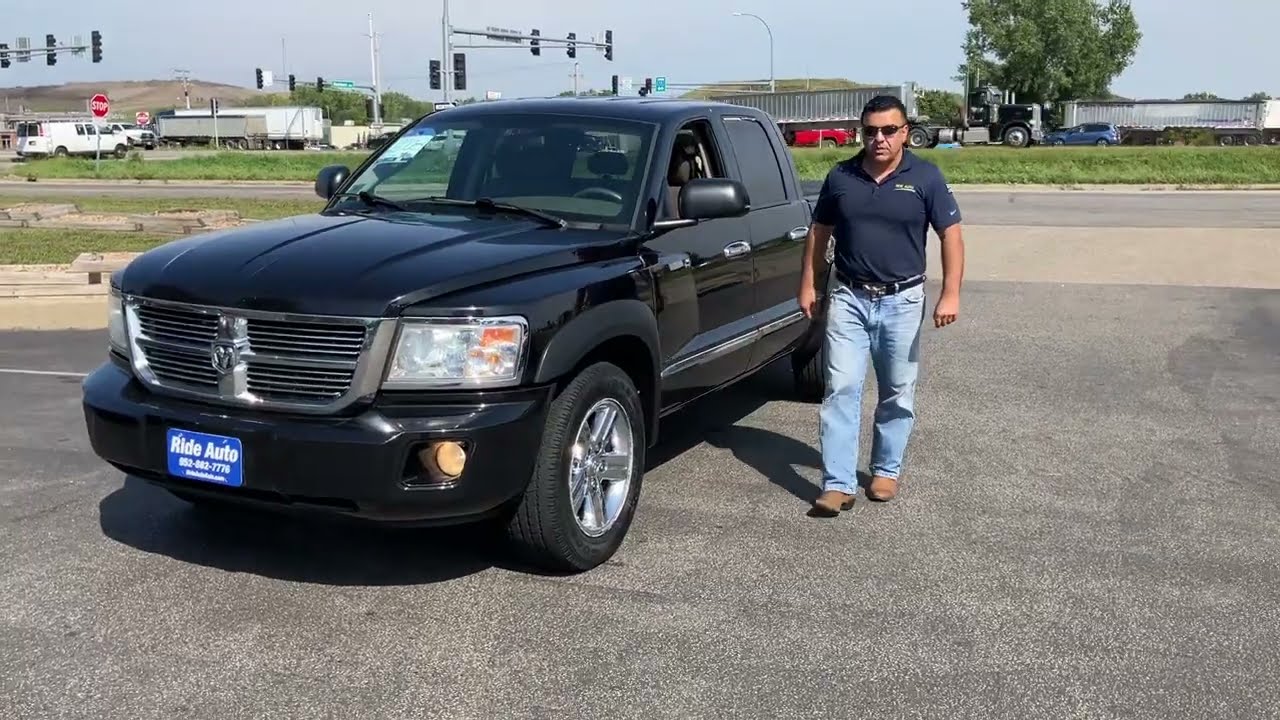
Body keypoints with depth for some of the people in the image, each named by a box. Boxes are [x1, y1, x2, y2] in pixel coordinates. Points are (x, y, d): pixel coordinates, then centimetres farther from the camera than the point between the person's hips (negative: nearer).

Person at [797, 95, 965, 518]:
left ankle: (887, 470, 27)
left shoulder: (925, 177, -4)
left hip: (901, 300, -1)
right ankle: (838, 484, -5)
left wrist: (950, 293, -13)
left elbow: (950, 234, -4)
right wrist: (808, 285, 7)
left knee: (897, 393, 9)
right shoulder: (840, 177, 2)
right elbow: (819, 232, 11)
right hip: (848, 297, 1)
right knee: (841, 389, -6)